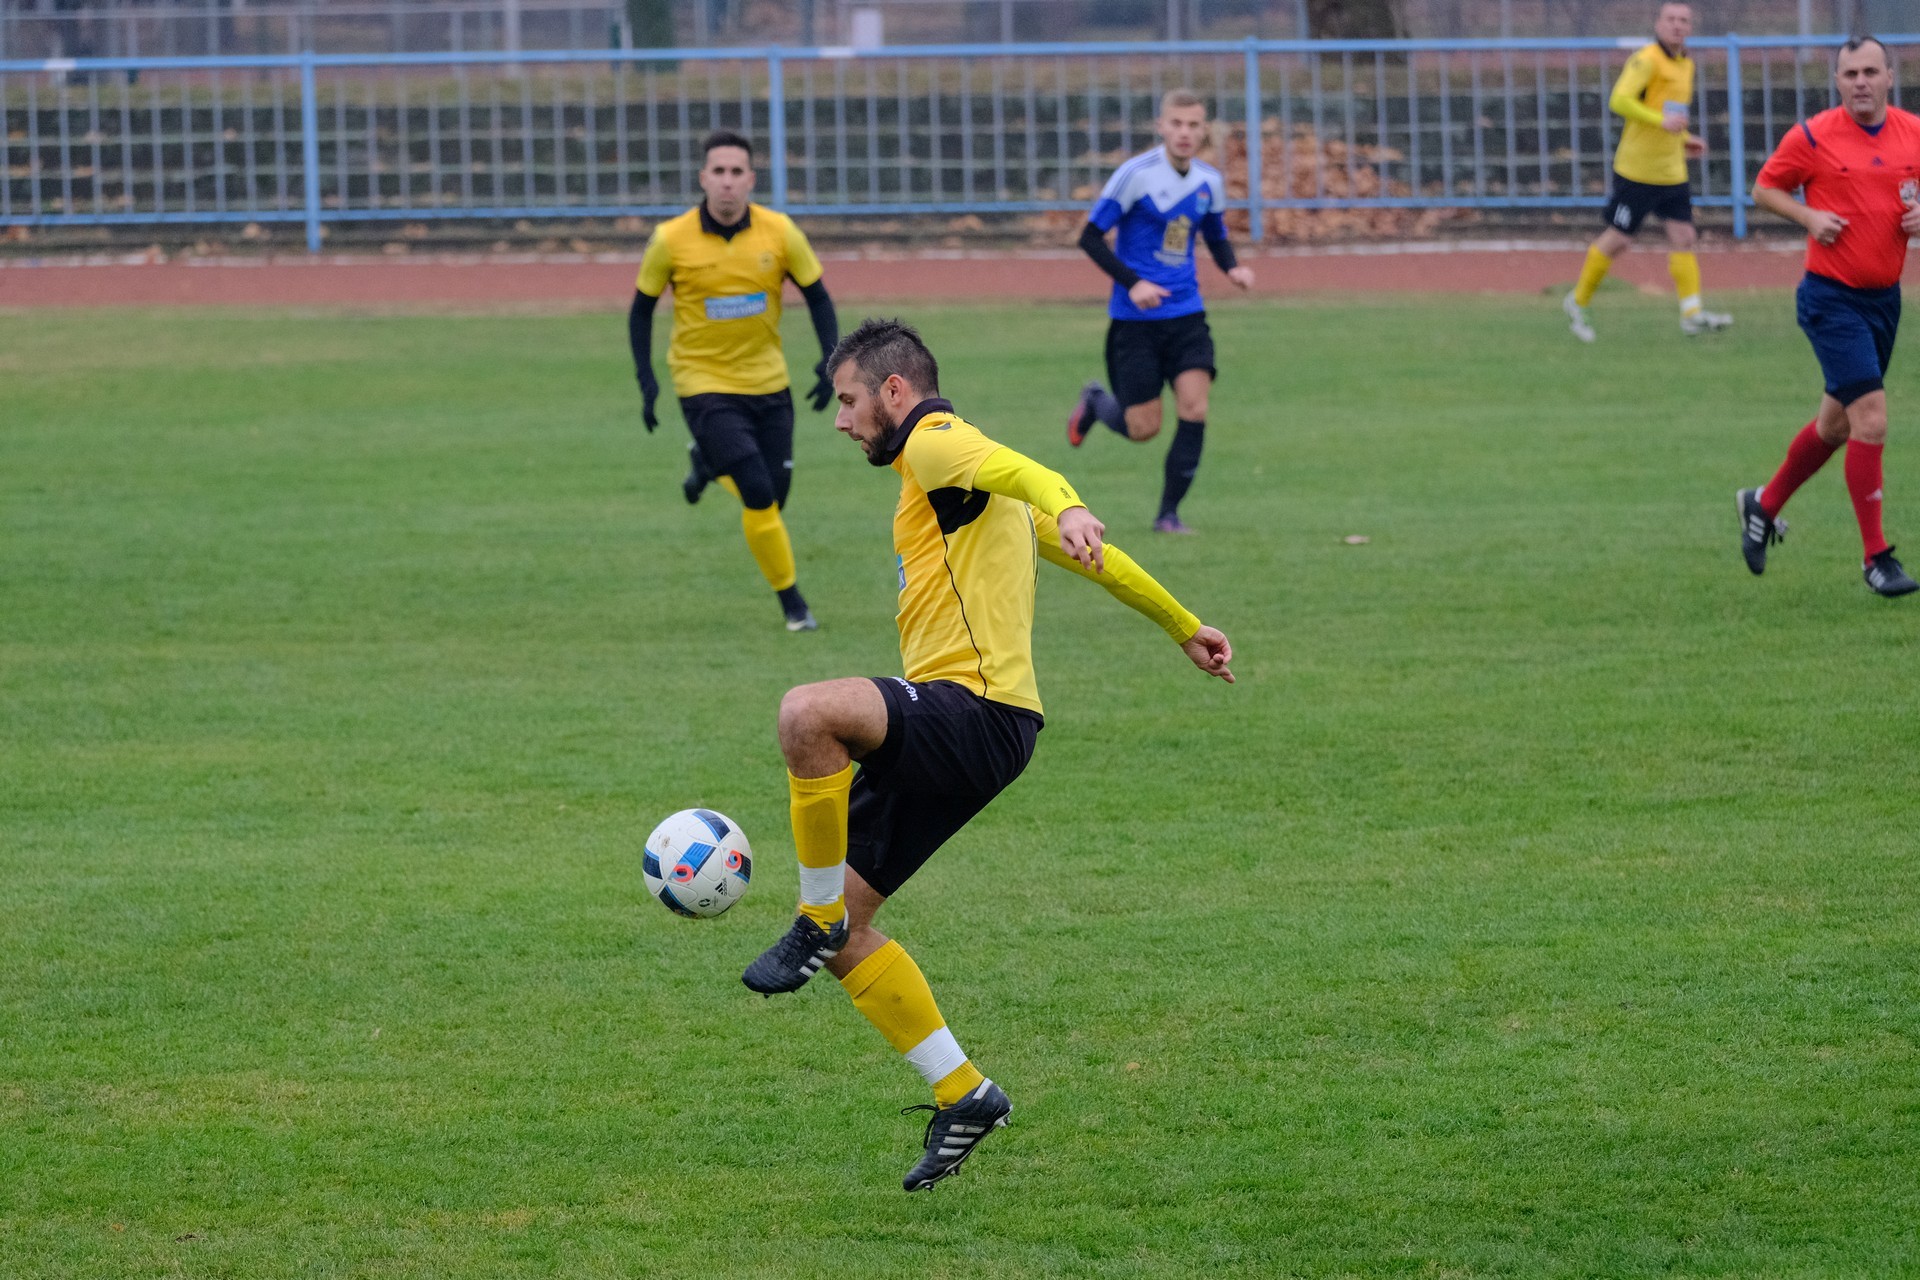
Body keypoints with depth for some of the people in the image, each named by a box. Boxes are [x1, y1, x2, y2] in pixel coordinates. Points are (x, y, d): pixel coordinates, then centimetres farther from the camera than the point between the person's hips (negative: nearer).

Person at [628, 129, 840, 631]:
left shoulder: (779, 232, -8)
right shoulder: (672, 240, -12)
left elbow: (817, 297, 3)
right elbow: (642, 308, 2)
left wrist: (830, 361, -11)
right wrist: (646, 378, -8)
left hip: (769, 382, 3)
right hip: (705, 383, -3)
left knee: (774, 492, 6)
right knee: (759, 497, -15)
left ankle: (709, 464, 39)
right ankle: (792, 602, 2)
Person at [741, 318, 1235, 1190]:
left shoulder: (935, 444, -3)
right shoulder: (946, 480, 28)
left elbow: (1017, 471, -28)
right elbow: (1089, 556, 35)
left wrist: (1067, 510, -50)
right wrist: (1182, 625, 43)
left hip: (978, 712, -11)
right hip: (942, 732, 11)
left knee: (809, 713, -37)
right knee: (845, 923, 7)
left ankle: (818, 920, -23)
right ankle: (961, 1095, 11)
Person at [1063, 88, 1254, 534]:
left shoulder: (1209, 182, 5)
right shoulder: (1136, 175, -12)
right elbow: (1091, 236, -10)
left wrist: (1232, 267, -1)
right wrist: (1132, 282, -21)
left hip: (1186, 314, 4)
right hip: (1135, 317, -4)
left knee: (1194, 406, -14)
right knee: (1143, 428, -1)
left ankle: (1169, 512, -1)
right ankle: (1095, 401, 35)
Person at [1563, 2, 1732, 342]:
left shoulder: (1686, 65, 14)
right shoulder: (1646, 60, -13)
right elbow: (1620, 100, -25)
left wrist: (1685, 139, 13)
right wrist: (1662, 121, -30)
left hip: (1672, 172, 7)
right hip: (1637, 170, -7)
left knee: (1683, 237, -4)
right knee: (1619, 239, 0)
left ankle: (1692, 314, -9)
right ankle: (1578, 302, 17)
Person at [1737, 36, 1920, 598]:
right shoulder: (1813, 137, -9)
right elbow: (1764, 188, 2)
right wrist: (1809, 217, -15)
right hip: (1832, 298, -6)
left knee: (1837, 423, 18)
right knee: (1871, 419, -15)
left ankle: (1764, 504, 42)